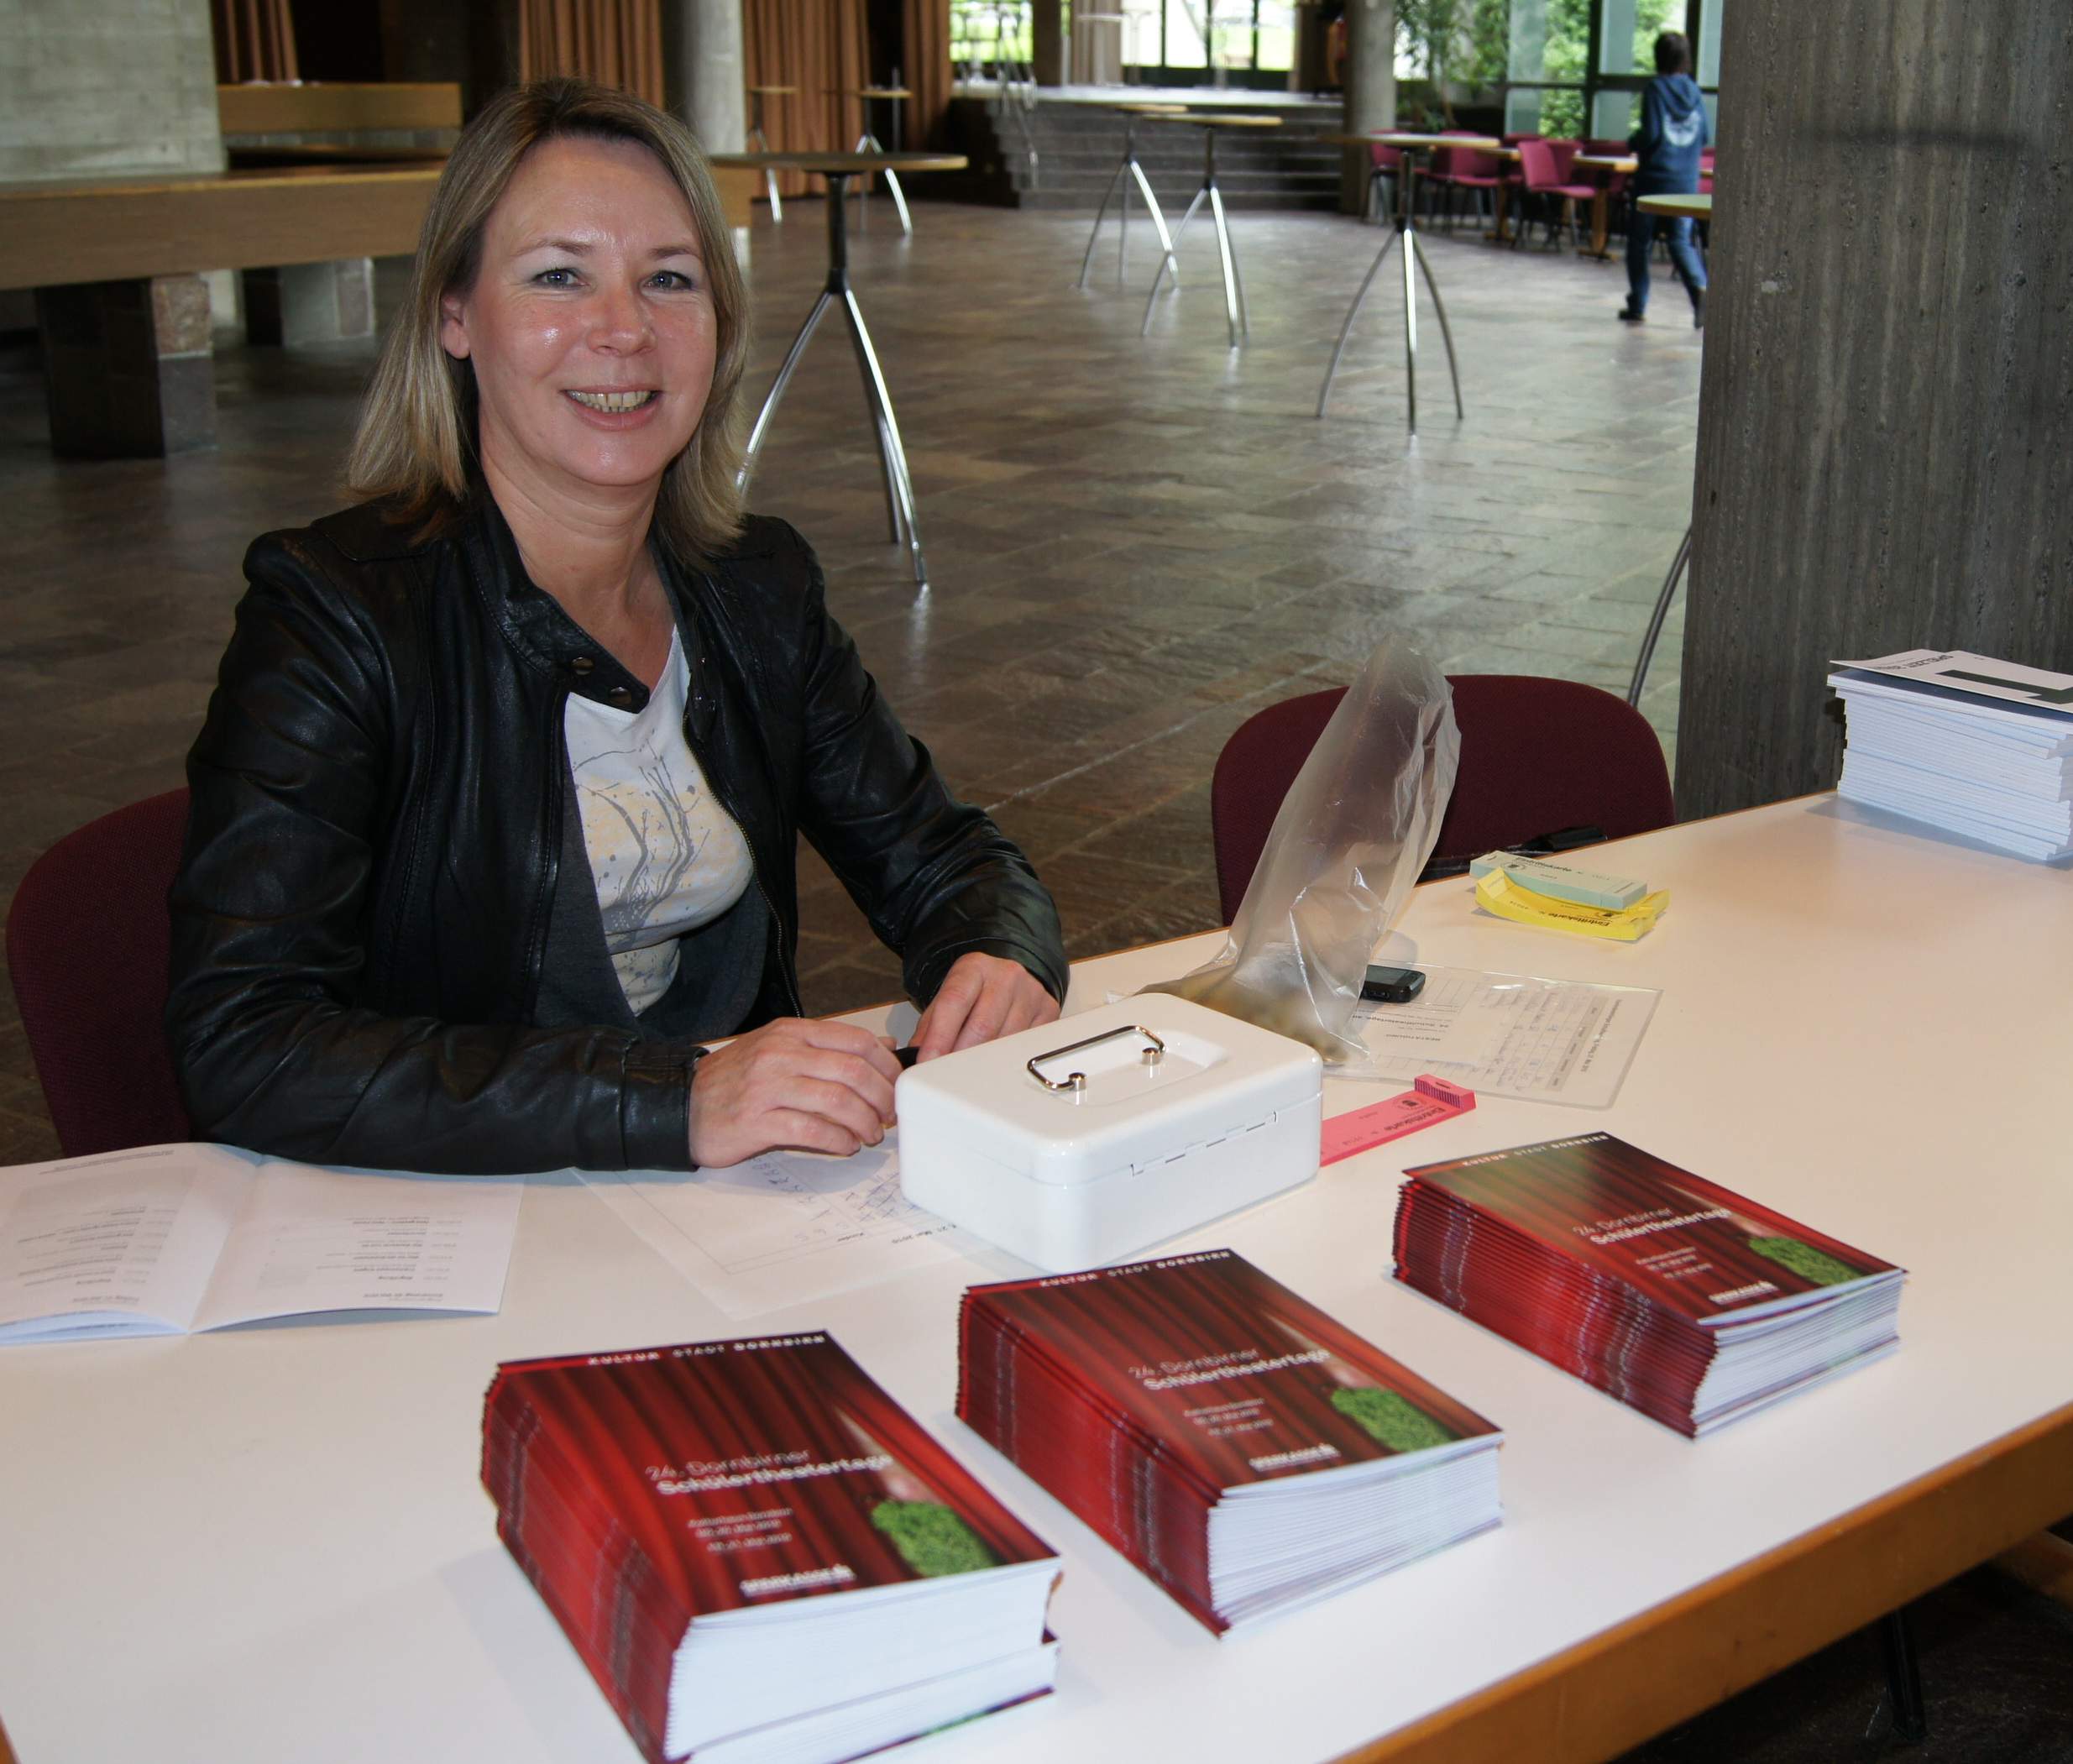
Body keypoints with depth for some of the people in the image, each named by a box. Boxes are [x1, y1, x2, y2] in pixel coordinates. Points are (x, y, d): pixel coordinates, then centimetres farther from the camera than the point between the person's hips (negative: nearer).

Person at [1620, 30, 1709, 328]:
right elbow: (1705, 136, 8)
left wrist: (1633, 141, 5)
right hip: (1686, 180, 4)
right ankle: (1699, 287, -19)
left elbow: (1651, 135, -15)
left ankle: (1638, 306, 10)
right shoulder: (1693, 91, 6)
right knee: (1681, 240, 7)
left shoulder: (1655, 89, -9)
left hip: (1653, 177, -4)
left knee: (1639, 241, 8)